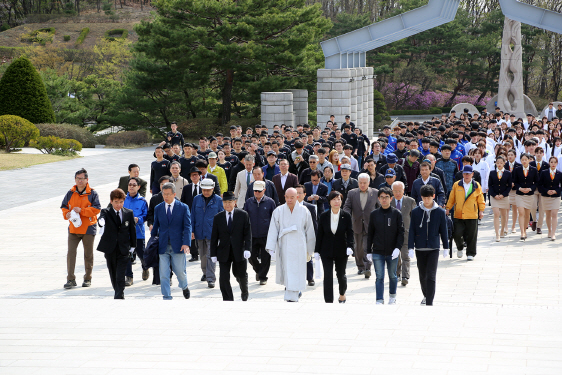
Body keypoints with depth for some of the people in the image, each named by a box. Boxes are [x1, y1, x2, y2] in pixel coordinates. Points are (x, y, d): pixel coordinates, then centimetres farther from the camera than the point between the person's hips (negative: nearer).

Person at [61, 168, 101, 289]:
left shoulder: (92, 193, -3)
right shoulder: (70, 193, 7)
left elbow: (96, 209, -11)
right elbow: (64, 207, 13)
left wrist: (81, 210, -20)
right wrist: (67, 214, -10)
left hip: (88, 228, -2)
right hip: (73, 228, 2)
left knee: (88, 254, 7)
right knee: (71, 253, -6)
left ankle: (88, 278, 20)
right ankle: (70, 279, -3)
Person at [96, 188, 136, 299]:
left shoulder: (129, 213, 3)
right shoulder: (106, 212, -2)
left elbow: (132, 230, 10)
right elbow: (101, 218, -26)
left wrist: (132, 246, 9)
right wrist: (101, 221, -51)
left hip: (123, 249, -1)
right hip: (110, 248, 1)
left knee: (120, 276, -10)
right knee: (113, 274, 13)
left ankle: (119, 296, -9)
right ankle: (117, 291, 34)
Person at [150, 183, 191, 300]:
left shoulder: (183, 208, 1)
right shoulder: (158, 208, 9)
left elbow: (187, 227, -3)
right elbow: (155, 227, 16)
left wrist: (186, 243, -15)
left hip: (177, 246, -2)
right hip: (162, 245, 2)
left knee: (180, 272, 4)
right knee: (163, 275, -3)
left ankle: (184, 287, 35)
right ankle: (167, 297, 5)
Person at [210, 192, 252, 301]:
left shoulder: (243, 215, 1)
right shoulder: (218, 217, 4)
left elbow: (248, 234, -2)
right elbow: (214, 237, 5)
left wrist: (247, 249, -14)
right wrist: (213, 254, 0)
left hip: (239, 251, -1)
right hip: (224, 253, 1)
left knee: (241, 274, 12)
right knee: (224, 278, -5)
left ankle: (244, 291, 43)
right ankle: (228, 300, 2)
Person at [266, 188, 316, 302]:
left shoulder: (304, 211, -3)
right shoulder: (278, 211, -2)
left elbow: (309, 230, 5)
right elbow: (273, 230, -3)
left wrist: (310, 248, 9)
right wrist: (271, 247, -10)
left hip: (298, 247, -1)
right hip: (283, 247, 2)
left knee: (295, 273, -6)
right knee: (285, 271, 10)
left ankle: (292, 297, -3)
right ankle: (297, 291, 35)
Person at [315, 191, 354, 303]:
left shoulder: (346, 216, -3)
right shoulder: (324, 216, -1)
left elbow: (350, 233, -4)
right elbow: (319, 234, 3)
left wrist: (350, 247, -19)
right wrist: (317, 251, 2)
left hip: (341, 251, 0)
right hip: (326, 251, 0)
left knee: (341, 275, 12)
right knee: (328, 276, -7)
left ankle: (342, 294, 41)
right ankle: (328, 301, -3)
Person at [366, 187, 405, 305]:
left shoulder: (397, 214, 0)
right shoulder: (374, 214, 4)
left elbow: (401, 232, -2)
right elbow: (370, 234, 8)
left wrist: (397, 248, -14)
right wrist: (369, 251, 5)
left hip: (392, 252, 0)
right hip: (377, 252, 0)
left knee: (392, 276, 13)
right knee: (379, 277, -4)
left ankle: (393, 296, 32)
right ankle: (379, 301, -3)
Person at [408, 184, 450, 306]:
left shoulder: (440, 212, -1)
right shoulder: (415, 212, 0)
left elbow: (443, 231, 6)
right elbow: (411, 231, 2)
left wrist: (446, 248, 8)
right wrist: (411, 248, -4)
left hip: (433, 248, -2)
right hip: (420, 248, 2)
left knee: (431, 276, -8)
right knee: (422, 275, 14)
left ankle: (429, 303, -7)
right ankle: (426, 295, 36)